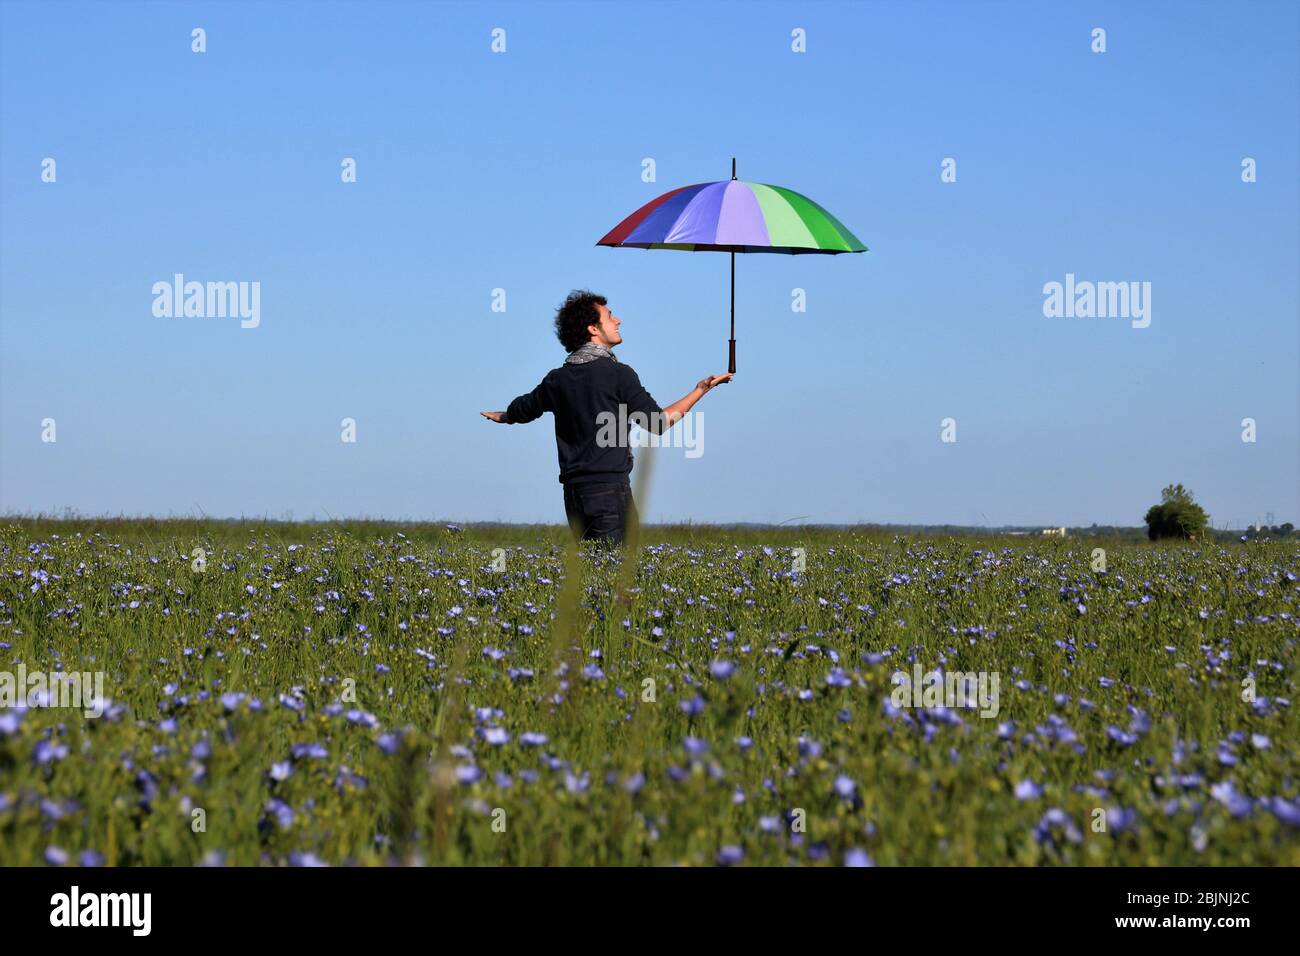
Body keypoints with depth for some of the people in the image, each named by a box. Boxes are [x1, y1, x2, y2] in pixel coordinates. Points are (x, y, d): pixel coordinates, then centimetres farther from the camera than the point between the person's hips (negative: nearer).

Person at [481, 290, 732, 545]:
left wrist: (501, 416, 53)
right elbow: (658, 424, -5)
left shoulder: (557, 380, 11)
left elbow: (522, 410, 29)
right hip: (610, 490, -7)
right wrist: (700, 390, 4)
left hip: (573, 493, 7)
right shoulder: (618, 374, -7)